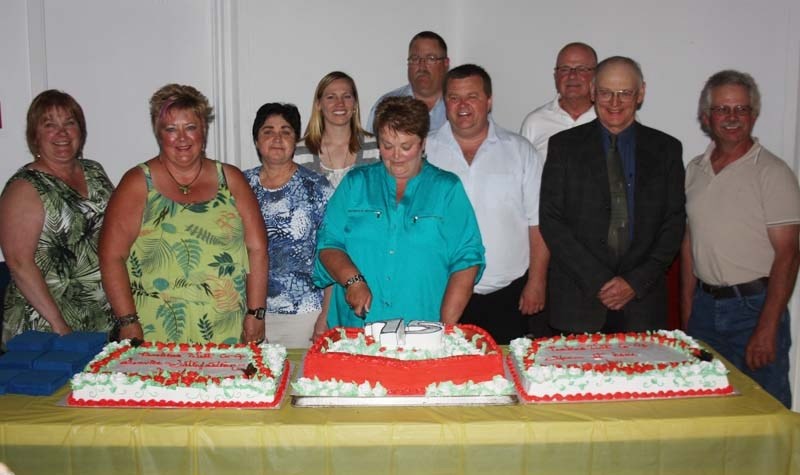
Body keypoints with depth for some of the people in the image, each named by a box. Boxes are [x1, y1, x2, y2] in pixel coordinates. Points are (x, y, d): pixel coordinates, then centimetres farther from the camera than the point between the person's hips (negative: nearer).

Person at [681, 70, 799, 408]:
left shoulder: (773, 173, -7)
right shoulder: (695, 170, 9)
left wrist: (767, 329, -16)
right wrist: (687, 312, 8)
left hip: (754, 306, -5)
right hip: (705, 306, 5)